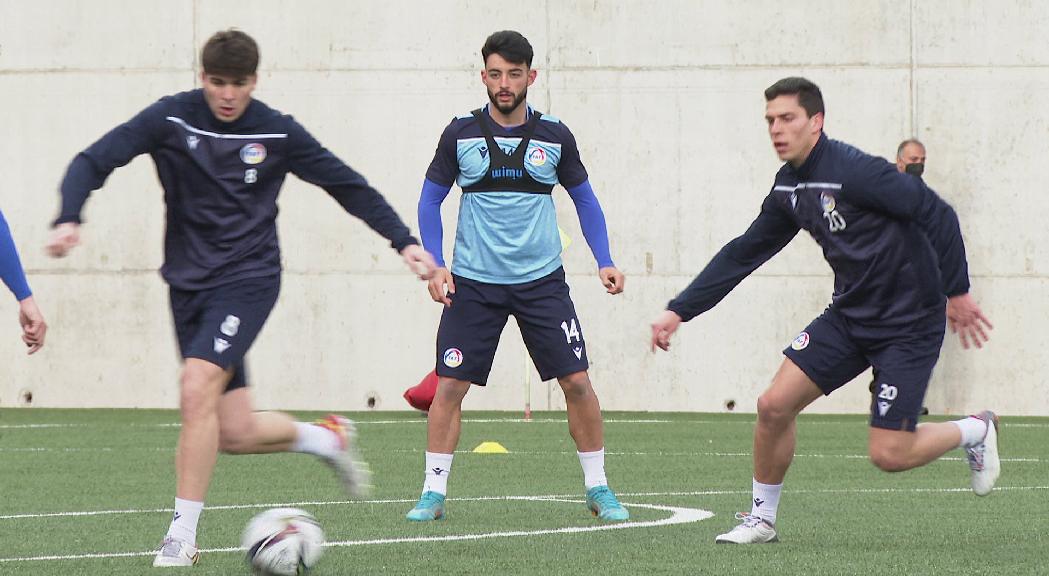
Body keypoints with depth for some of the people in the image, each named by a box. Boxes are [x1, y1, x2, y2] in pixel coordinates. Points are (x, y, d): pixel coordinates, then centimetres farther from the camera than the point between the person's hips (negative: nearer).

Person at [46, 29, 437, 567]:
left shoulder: (277, 132, -5)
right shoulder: (170, 119, -6)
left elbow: (347, 185, 7)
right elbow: (93, 162, -11)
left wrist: (404, 240, 2)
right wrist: (68, 218, -30)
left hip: (248, 279, -3)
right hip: (188, 282, 3)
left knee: (197, 388, -25)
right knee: (235, 433, 2)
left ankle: (182, 536, -17)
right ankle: (327, 437, 33)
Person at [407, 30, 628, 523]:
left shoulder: (554, 136, 1)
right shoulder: (461, 134, -2)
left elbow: (584, 200, 12)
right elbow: (430, 200, 6)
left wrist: (604, 262, 1)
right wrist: (435, 265, -7)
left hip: (542, 280, 1)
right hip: (473, 283, -1)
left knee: (577, 382, -4)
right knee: (449, 385, -7)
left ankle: (598, 489, 10)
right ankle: (433, 493, 4)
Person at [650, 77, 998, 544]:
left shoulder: (852, 170, -22)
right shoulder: (788, 188, 4)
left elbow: (936, 213, -20)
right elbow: (743, 253, 14)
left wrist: (957, 291, -18)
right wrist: (679, 311, 12)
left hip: (910, 323, -7)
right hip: (850, 314, 7)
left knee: (889, 454, -10)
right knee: (774, 404, -4)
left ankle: (975, 430, 18)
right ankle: (761, 518, 14)